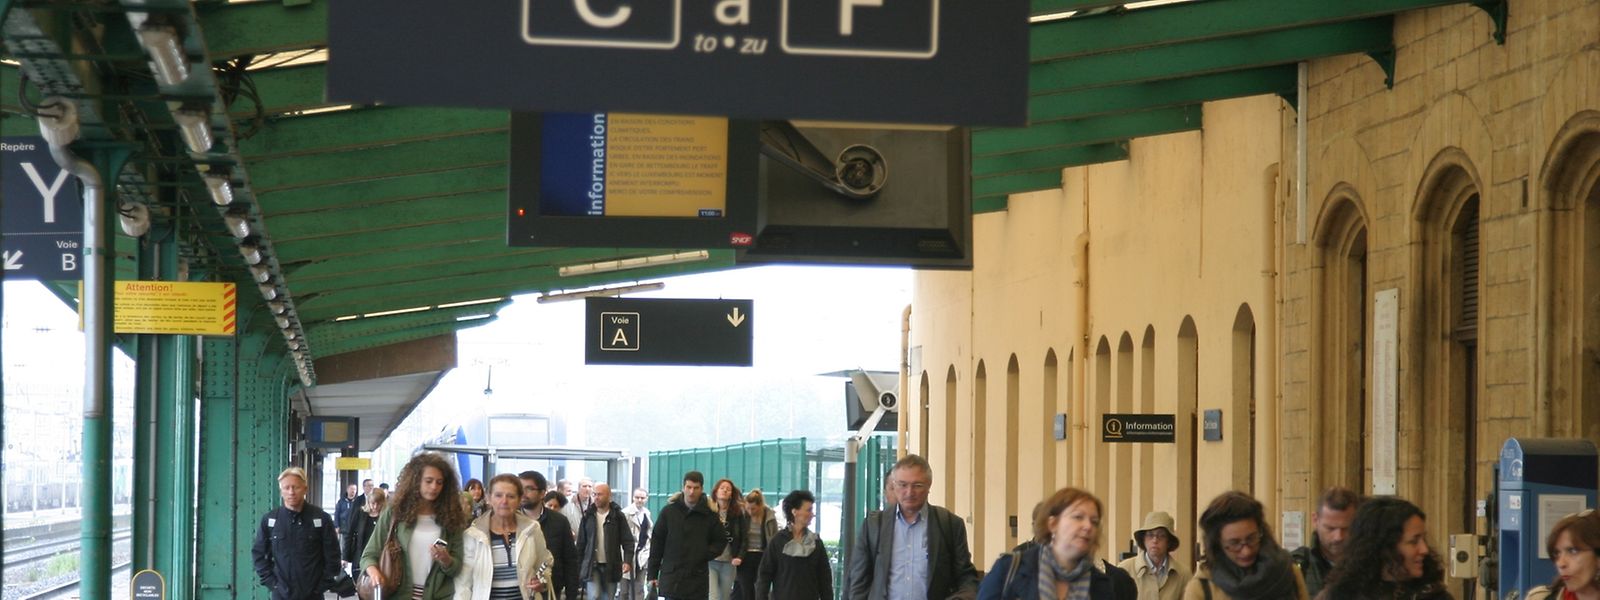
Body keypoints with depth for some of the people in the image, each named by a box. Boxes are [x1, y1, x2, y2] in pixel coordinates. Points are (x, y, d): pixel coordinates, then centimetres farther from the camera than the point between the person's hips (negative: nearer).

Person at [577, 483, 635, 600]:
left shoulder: (618, 516, -1)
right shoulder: (588, 516, 5)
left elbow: (628, 541, -3)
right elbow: (581, 542, 10)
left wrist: (627, 561, -17)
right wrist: (578, 565, 6)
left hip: (611, 567, 0)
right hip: (592, 566, 0)